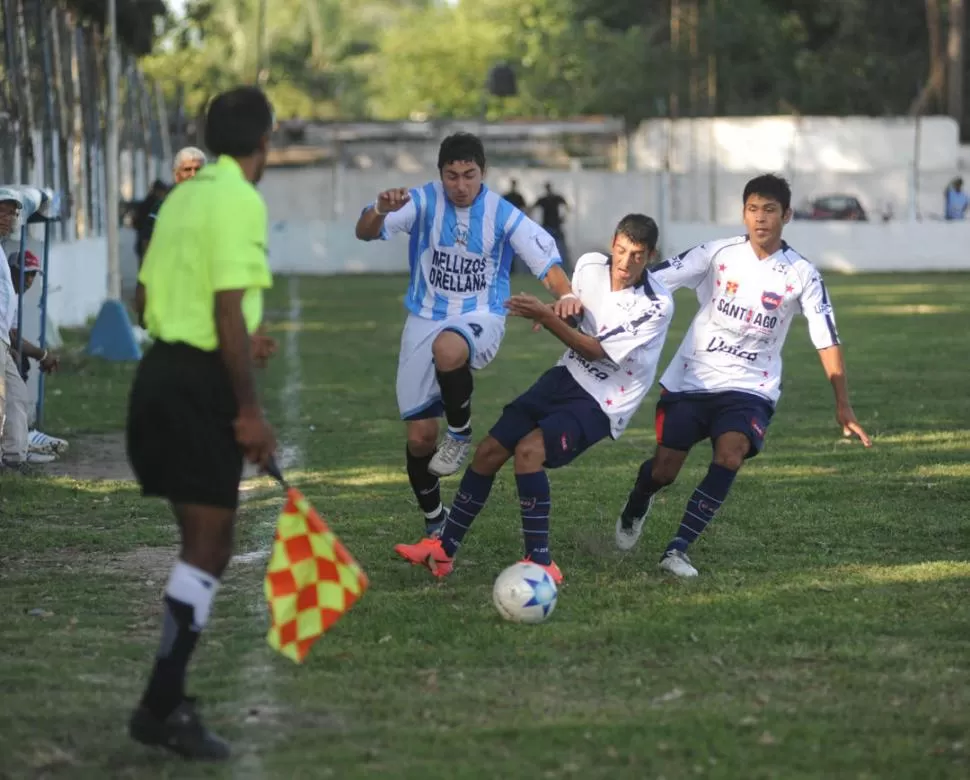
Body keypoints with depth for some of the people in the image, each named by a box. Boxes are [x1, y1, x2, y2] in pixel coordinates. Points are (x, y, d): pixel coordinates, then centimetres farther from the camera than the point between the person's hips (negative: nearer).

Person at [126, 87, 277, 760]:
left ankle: (167, 695, 20)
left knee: (203, 541, 16)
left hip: (161, 371, 9)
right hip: (201, 384, -9)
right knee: (208, 550, -6)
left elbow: (148, 296, 19)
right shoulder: (241, 202, -13)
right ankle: (162, 707, -7)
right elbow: (229, 314, -19)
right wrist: (251, 412, -15)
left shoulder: (184, 195, 13)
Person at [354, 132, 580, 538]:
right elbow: (365, 232, -19)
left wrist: (565, 295, -30)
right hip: (425, 320, 2)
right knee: (420, 437, 2)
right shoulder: (424, 201, -9)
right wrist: (379, 210, -42)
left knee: (448, 348, -41)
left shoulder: (502, 215, -8)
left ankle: (461, 433, -15)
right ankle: (434, 521, 25)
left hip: (480, 320, -2)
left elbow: (545, 260, -9)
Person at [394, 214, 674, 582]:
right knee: (489, 451, 1)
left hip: (602, 401, -7)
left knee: (528, 450, -28)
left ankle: (540, 562, -21)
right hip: (567, 375, 7)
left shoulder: (657, 306, -21)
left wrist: (547, 317, -26)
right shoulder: (590, 265, -4)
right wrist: (552, 313, -4)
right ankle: (443, 551, 15)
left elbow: (597, 352, -20)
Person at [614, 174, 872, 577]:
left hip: (750, 387, 0)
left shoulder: (801, 274, -5)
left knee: (730, 455, -27)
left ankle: (678, 549, -18)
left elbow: (827, 341, -4)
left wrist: (843, 407, -9)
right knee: (664, 470, -2)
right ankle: (635, 507, 36)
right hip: (691, 378, 0)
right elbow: (651, 280, -8)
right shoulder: (719, 253, -5)